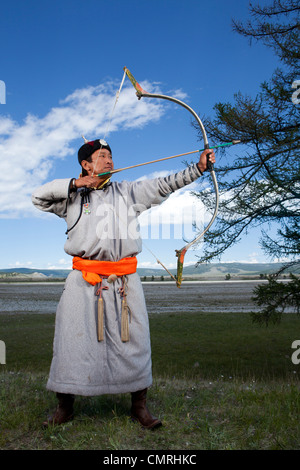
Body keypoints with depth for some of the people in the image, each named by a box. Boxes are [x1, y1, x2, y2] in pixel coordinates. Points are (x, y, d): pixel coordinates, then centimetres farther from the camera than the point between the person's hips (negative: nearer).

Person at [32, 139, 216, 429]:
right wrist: (74, 184, -3)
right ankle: (64, 406, 23)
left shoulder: (128, 192, 11)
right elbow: (39, 197, 7)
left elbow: (164, 185, 3)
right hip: (84, 280, 0)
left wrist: (198, 168, -7)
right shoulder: (72, 197, 11)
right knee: (72, 340, 3)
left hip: (125, 280, 1)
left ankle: (139, 406, 19)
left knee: (134, 341, 2)